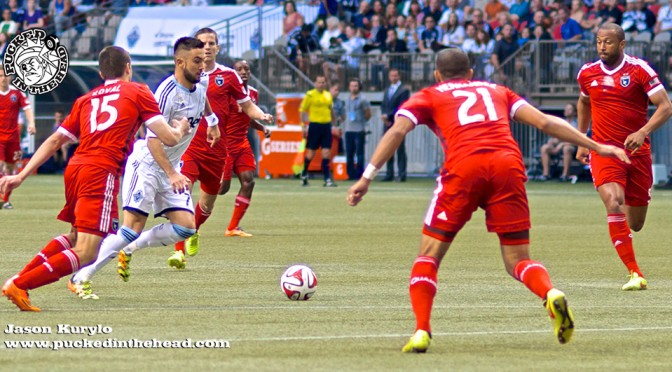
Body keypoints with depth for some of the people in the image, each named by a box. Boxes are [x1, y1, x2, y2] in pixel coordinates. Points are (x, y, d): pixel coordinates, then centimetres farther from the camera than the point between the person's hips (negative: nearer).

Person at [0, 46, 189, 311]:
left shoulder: (86, 100, 24)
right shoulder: (138, 92, 10)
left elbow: (54, 141, 21)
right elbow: (168, 138, 5)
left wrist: (21, 176, 21)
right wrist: (181, 129, 27)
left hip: (75, 168, 7)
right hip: (102, 172, -7)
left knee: (76, 236, 28)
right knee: (85, 253, -8)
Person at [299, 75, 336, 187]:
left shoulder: (328, 95, 12)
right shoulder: (310, 95, -4)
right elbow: (302, 110, -2)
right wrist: (303, 126, -8)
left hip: (326, 126, 4)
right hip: (314, 125, -4)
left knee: (326, 153, -1)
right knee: (311, 152, 1)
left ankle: (327, 179, -2)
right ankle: (304, 175, 22)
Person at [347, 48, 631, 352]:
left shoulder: (429, 97, 24)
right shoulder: (496, 91, 31)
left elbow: (397, 131, 7)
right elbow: (544, 122, 23)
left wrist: (367, 177, 3)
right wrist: (596, 147, 25)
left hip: (463, 167, -2)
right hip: (508, 165, 2)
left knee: (429, 254, 11)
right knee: (518, 261, 9)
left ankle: (421, 332, -4)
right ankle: (551, 295, -22)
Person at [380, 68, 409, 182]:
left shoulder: (404, 90, -1)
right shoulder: (386, 91, 22)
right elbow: (383, 106, 19)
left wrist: (388, 116, -12)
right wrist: (384, 116, -2)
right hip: (387, 124, 7)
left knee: (400, 150, -7)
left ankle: (402, 174, -9)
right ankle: (390, 174, 8)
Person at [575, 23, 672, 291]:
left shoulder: (639, 70, -7)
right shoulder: (587, 73, 4)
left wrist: (643, 132, -27)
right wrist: (581, 141, 23)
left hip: (637, 152, -1)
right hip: (603, 150, 1)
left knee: (635, 224, 5)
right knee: (613, 202, -27)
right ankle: (634, 274, -27)